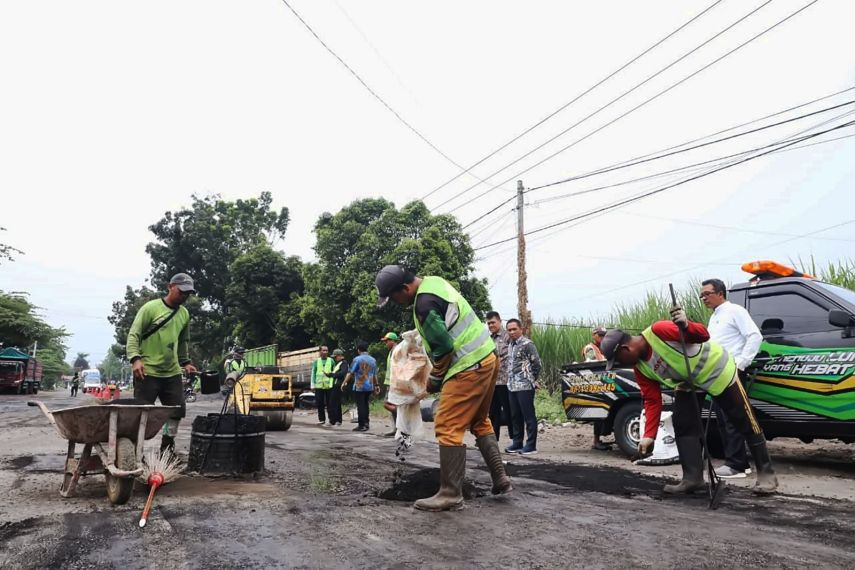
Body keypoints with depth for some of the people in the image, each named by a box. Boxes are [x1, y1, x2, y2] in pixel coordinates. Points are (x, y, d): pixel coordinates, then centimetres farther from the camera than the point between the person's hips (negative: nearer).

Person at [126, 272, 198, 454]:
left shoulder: (184, 314, 11)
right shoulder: (151, 308, -8)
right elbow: (134, 335, -10)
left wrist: (185, 362, 16)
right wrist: (135, 358, -23)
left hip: (172, 373, 6)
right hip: (148, 372, -6)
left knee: (177, 411, 7)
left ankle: (167, 448, 21)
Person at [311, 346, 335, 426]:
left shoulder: (331, 361, 7)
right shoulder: (316, 361, 10)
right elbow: (313, 373, 9)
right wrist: (313, 385, 4)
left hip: (329, 385, -1)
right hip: (319, 385, 1)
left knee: (330, 403, 0)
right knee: (319, 403, 2)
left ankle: (331, 420, 6)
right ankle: (321, 419, 13)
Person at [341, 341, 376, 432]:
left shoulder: (357, 359, -10)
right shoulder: (373, 360, 8)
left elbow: (350, 372, -11)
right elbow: (375, 374, 15)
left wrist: (345, 382, -5)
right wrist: (376, 385, 23)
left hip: (359, 387, -6)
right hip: (369, 387, 6)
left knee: (360, 406, -1)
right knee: (365, 405, 16)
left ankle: (361, 425, 0)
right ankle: (366, 423, 19)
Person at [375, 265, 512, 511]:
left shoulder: (424, 304, -19)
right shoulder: (434, 282, 11)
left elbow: (443, 347, -18)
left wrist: (434, 380, -3)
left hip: (469, 367, -11)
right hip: (487, 357, 11)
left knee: (448, 428, -5)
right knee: (480, 422, 21)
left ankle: (451, 494, 0)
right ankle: (500, 479, 25)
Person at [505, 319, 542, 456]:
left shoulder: (527, 344, -10)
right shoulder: (510, 345, 15)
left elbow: (537, 364, -10)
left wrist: (533, 380, -2)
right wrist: (510, 381, 16)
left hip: (525, 386, -8)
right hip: (512, 386, 8)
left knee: (528, 416, -1)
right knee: (515, 416, 12)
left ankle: (531, 445, 4)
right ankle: (517, 443, 21)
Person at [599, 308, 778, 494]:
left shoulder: (658, 331, -32)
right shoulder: (640, 369, -9)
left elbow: (703, 335, -32)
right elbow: (652, 401, -7)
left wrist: (686, 326, -53)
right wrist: (649, 435, -13)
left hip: (716, 370, -6)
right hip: (687, 383, 7)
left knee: (744, 422, 2)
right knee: (683, 426, -4)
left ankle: (766, 472, 16)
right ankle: (693, 478, 1)